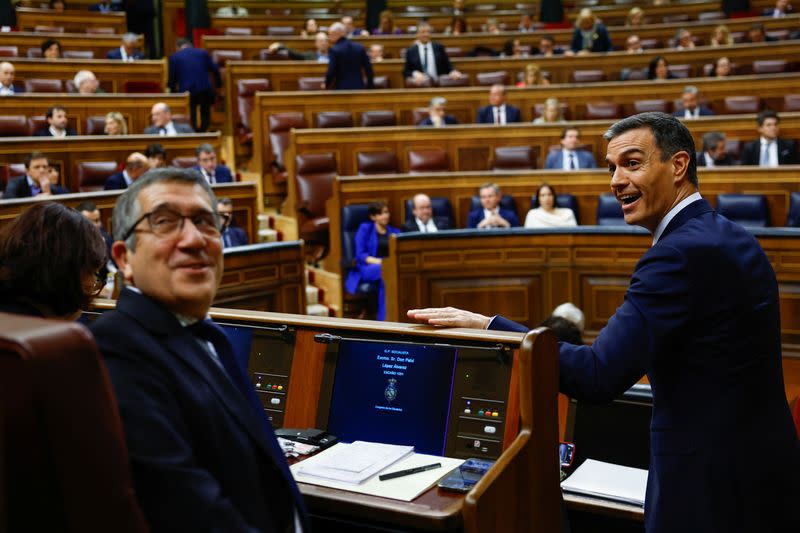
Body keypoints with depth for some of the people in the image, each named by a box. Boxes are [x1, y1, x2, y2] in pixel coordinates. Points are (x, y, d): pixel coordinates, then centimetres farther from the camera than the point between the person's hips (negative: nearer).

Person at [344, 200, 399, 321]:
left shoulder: (395, 231, 22)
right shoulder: (365, 228, 11)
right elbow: (360, 255, -1)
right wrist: (377, 261, -19)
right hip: (367, 268, -3)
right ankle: (384, 318, -39)